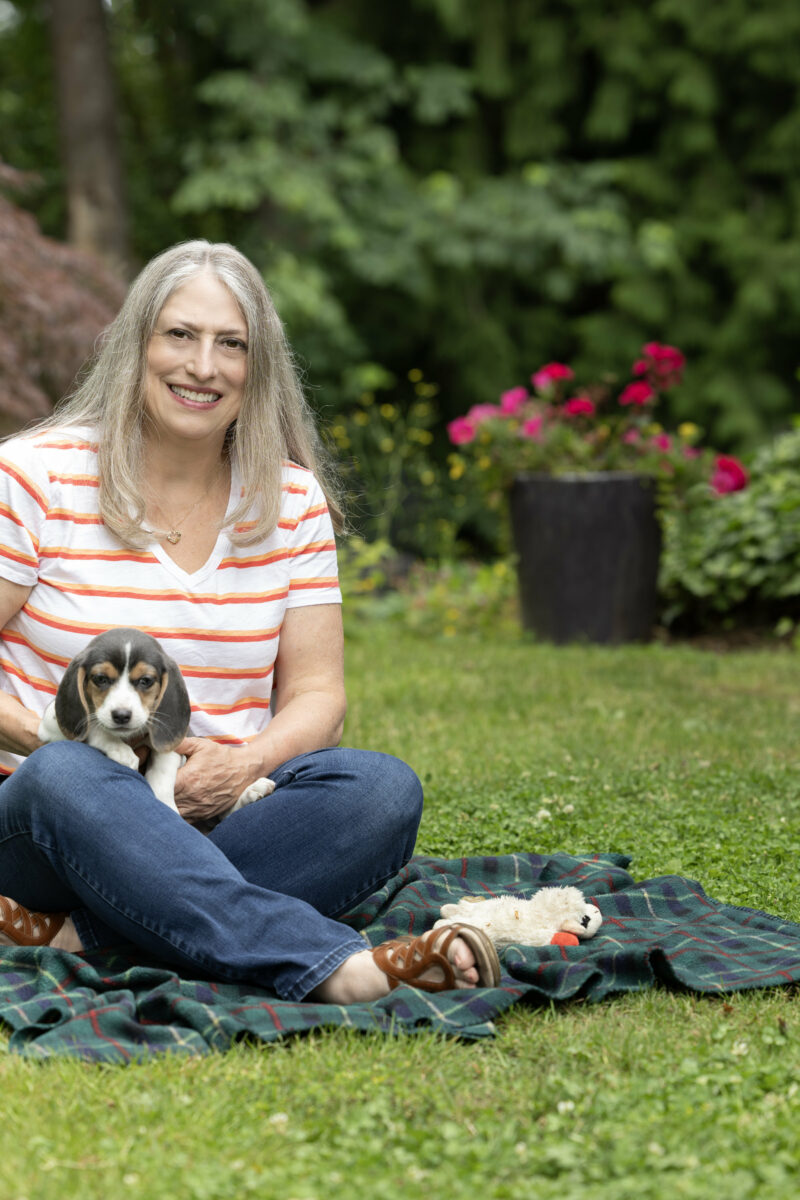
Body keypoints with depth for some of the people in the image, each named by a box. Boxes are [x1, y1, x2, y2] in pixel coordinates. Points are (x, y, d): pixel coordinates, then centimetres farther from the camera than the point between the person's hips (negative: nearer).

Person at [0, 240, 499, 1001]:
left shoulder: (293, 500, 8)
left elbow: (316, 693, 6)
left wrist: (246, 761, -16)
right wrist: (70, 740, -21)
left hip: (226, 813, 3)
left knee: (383, 789, -25)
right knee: (64, 779, -38)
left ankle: (86, 931, -32)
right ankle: (333, 964, -47)